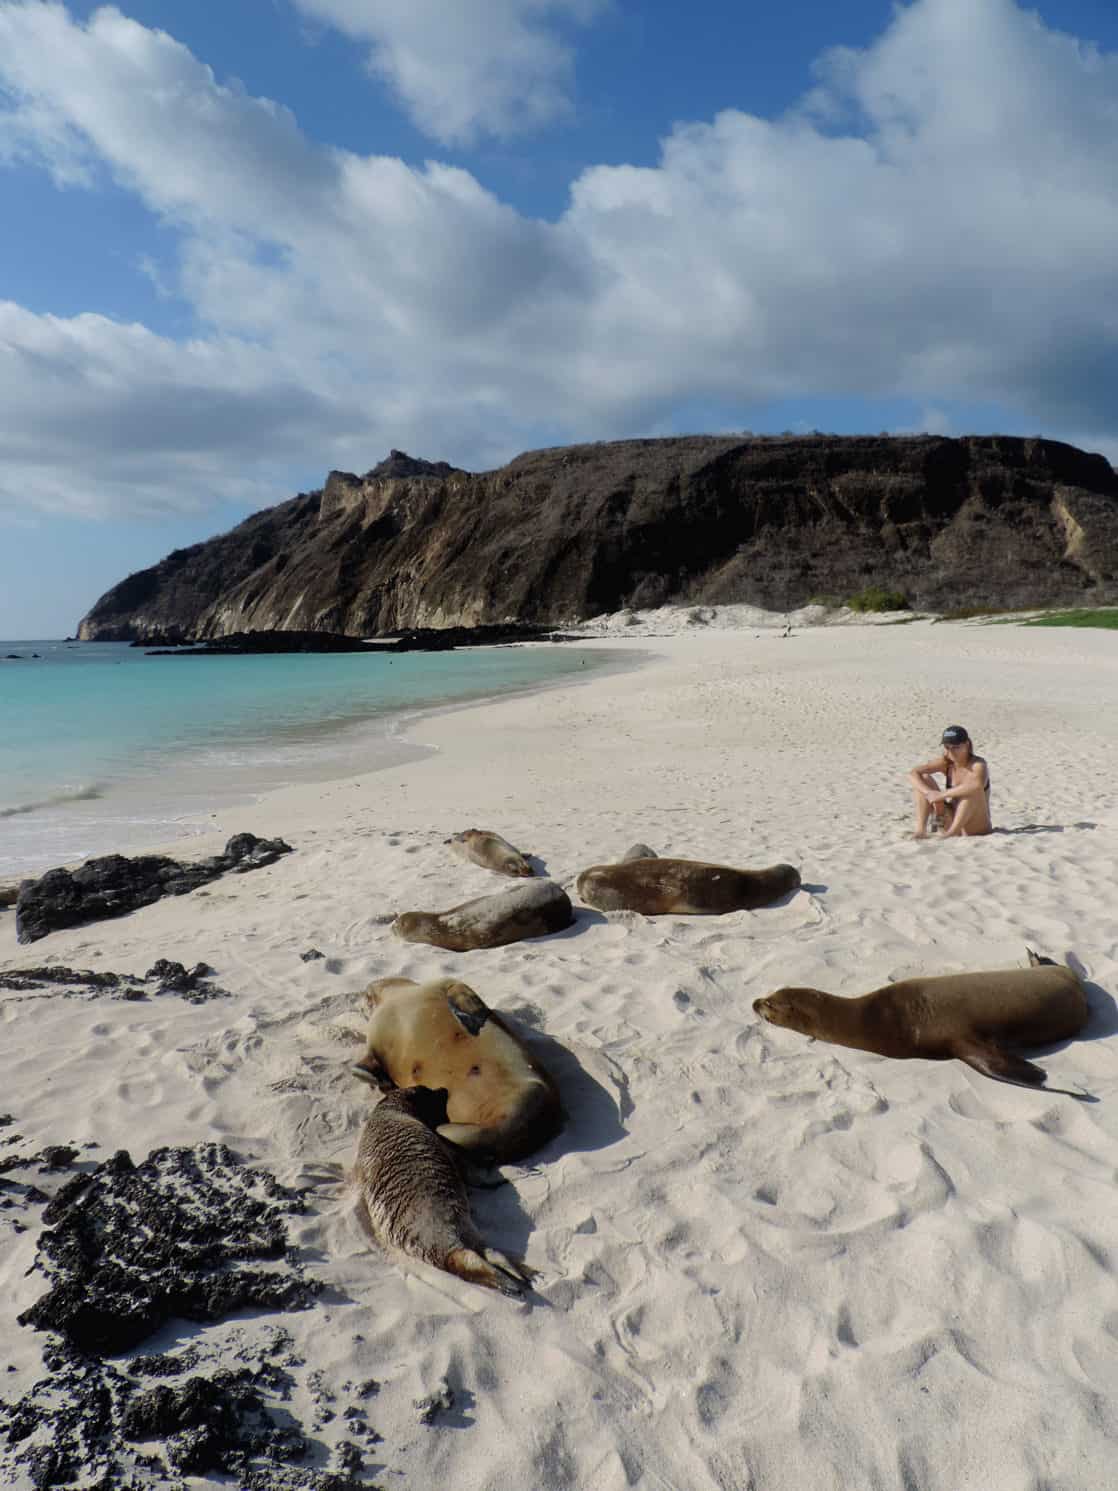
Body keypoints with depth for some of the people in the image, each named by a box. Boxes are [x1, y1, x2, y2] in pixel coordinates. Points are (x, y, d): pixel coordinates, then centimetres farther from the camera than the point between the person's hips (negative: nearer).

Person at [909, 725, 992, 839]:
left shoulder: (977, 764, -16)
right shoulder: (945, 762, -1)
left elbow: (977, 785, -41)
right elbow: (913, 774, -8)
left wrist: (942, 794, -35)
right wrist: (930, 793, -25)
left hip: (977, 829, -5)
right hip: (952, 823, 5)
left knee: (971, 789, -31)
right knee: (923, 779, -5)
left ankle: (952, 832, -32)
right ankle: (921, 830, -19)